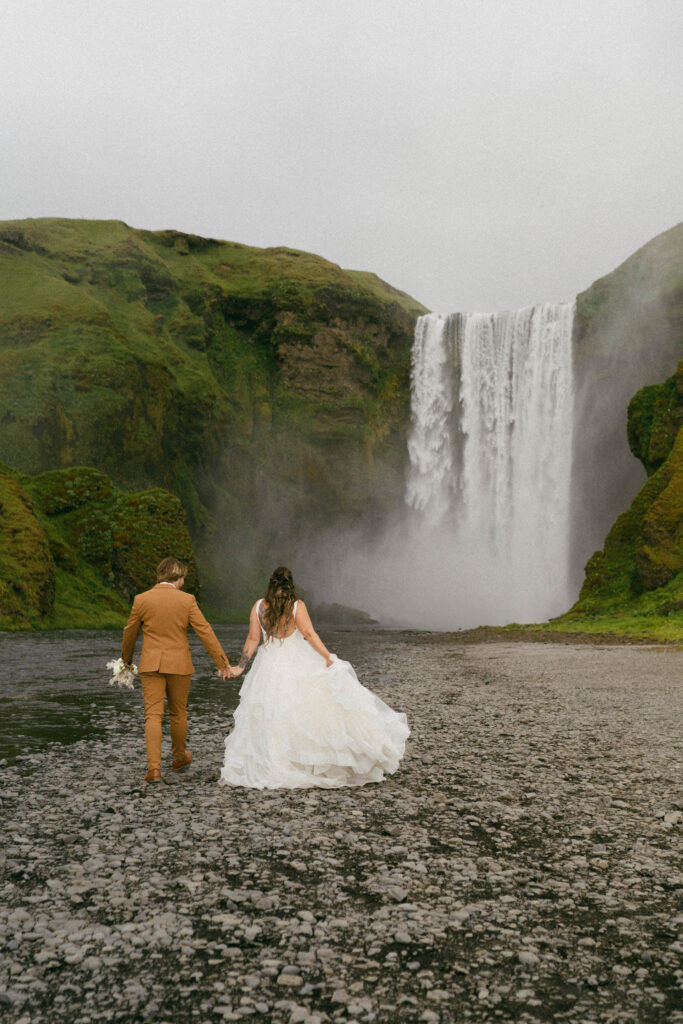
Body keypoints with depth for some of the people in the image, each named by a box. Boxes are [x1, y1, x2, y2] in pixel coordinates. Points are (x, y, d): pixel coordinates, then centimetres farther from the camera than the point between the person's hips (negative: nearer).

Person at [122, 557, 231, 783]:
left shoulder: (141, 599, -3)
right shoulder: (187, 600, -7)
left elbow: (130, 633, 8)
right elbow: (205, 632, -7)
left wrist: (126, 659, 25)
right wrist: (222, 662, -2)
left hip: (151, 665, 0)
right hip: (178, 665, 0)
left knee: (153, 715, 1)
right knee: (178, 714, 16)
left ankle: (154, 768, -9)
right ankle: (179, 758, 33)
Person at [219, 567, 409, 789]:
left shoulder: (259, 607, 1)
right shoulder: (297, 606, -8)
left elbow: (253, 639, 2)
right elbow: (309, 635, -13)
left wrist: (241, 666, 9)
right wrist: (329, 658, -12)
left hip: (269, 666, 3)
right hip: (299, 664, -3)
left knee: (269, 717, 9)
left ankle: (267, 767, 11)